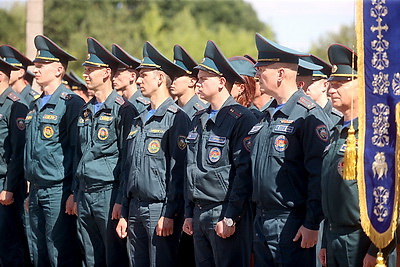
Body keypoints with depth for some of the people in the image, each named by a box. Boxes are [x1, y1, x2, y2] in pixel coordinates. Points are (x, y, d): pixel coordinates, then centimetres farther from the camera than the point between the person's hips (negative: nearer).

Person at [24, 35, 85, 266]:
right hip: (37, 192, 8)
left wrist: (74, 194, -17)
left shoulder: (71, 103, -10)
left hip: (59, 192, -8)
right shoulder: (35, 106, 16)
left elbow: (78, 150, -14)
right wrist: (32, 191, 19)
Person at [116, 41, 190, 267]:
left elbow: (178, 170, -14)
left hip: (160, 209, -8)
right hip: (136, 209, 8)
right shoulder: (139, 121, 18)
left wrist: (169, 214, -18)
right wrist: (124, 214, 16)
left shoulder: (176, 118, -8)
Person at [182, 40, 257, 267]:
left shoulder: (241, 119, -10)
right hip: (199, 213, 8)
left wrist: (231, 217, -18)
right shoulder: (199, 120, 15)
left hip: (226, 214, -8)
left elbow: (244, 172, -15)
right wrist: (189, 213, 15)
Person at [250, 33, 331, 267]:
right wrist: (259, 218, 18)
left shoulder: (308, 114, -11)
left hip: (292, 224, -8)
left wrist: (312, 224, -19)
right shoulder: (267, 116, 15)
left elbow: (319, 174, -16)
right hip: (262, 221, 8)